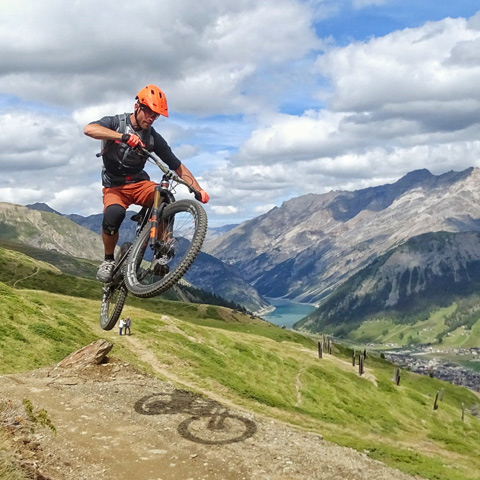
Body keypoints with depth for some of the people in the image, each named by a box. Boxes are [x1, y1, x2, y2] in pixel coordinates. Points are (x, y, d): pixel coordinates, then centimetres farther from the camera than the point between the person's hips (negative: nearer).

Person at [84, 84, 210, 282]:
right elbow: (89, 129, -29)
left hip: (140, 183, 2)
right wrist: (124, 136, -42)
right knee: (114, 213, -35)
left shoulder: (153, 137, -2)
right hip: (115, 186, -2)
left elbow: (177, 166, -1)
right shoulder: (115, 123, -8)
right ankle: (108, 260, -8)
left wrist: (198, 190, -13)